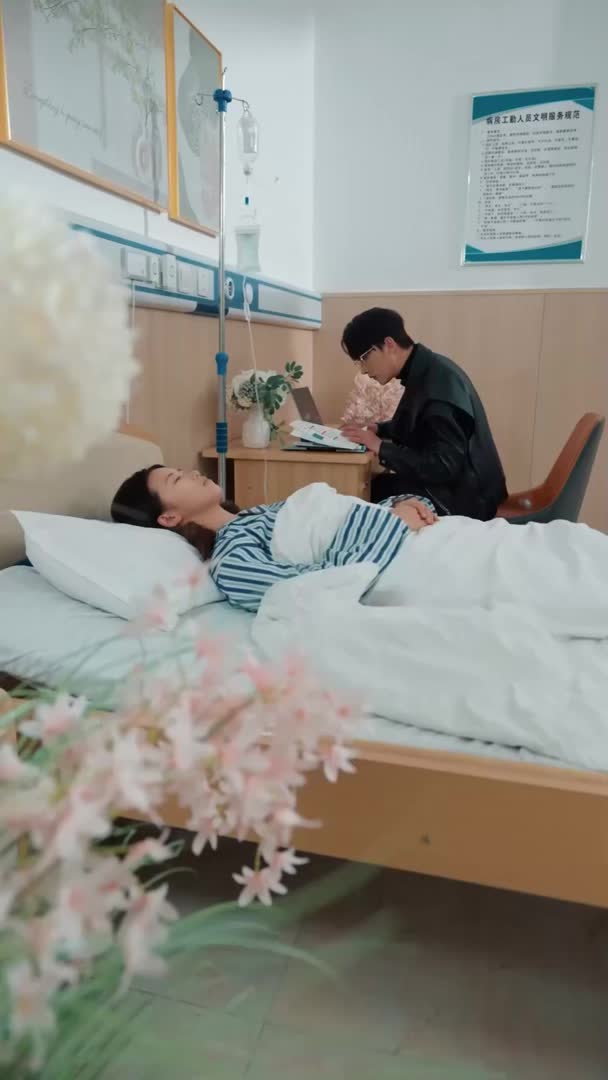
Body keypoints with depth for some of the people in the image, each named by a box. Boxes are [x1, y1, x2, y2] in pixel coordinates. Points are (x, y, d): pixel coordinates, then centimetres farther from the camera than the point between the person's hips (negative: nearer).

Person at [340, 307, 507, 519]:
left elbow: (444, 467, -28)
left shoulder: (439, 382, -24)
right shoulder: (424, 372, 4)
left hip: (464, 498, -8)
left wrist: (380, 447, -22)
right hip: (449, 485, 8)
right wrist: (378, 429, 5)